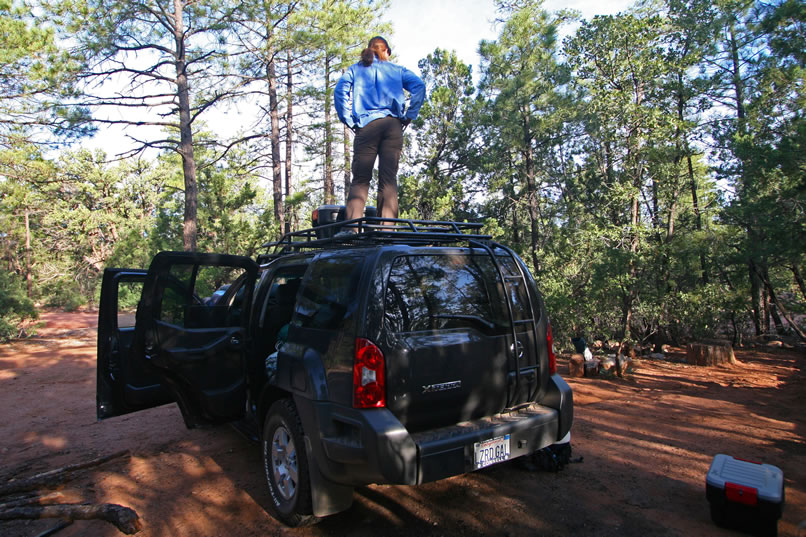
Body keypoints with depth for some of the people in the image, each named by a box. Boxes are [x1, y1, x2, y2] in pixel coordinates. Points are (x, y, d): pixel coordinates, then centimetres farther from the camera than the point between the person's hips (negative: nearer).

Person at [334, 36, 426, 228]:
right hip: (393, 125, 1)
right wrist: (409, 116, 4)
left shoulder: (355, 69, 20)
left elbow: (341, 90, 1)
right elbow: (419, 86, 3)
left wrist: (349, 121, 3)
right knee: (389, 179, -3)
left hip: (367, 125, -1)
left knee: (360, 179, -4)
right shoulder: (397, 70, 21)